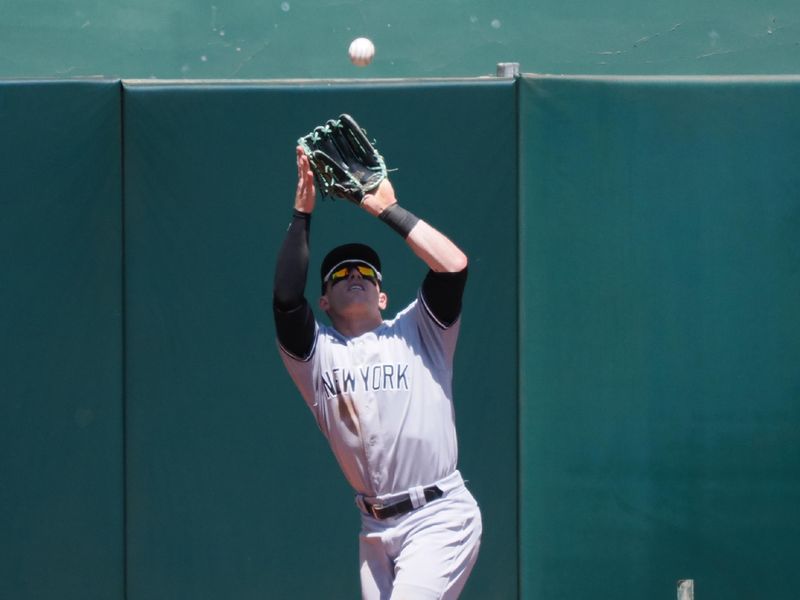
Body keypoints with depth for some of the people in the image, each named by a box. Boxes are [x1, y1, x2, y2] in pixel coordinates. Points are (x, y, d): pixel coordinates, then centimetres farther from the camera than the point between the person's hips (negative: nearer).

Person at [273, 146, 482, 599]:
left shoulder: (416, 333, 6)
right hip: (377, 528, 4)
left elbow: (454, 265, -7)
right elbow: (286, 297, -8)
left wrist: (388, 209, -2)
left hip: (439, 516, -4)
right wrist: (302, 213, -7)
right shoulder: (317, 351, 10)